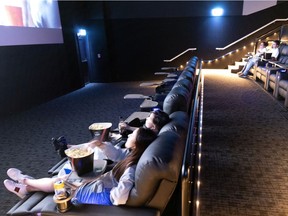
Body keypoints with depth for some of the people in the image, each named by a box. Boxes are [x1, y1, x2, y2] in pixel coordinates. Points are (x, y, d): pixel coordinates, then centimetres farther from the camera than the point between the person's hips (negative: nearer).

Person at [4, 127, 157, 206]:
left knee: (57, 182, 8)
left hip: (103, 195, -7)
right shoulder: (133, 157, -8)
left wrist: (112, 192, -24)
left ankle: (25, 180, 36)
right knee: (62, 178, 16)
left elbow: (120, 198, -43)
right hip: (102, 186, 8)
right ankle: (26, 188, 37)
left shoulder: (131, 170, -35)